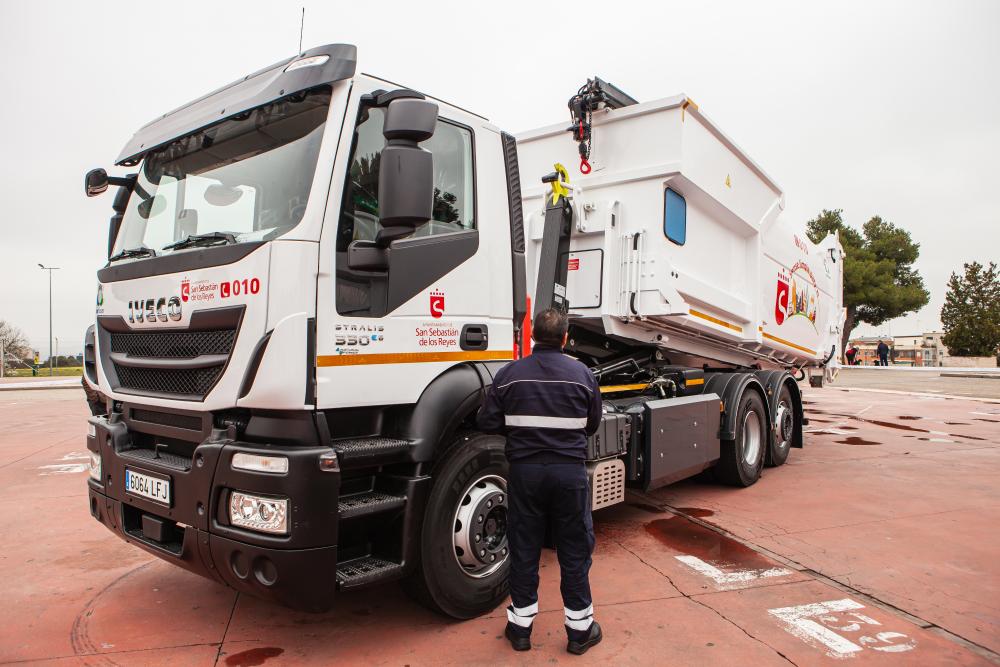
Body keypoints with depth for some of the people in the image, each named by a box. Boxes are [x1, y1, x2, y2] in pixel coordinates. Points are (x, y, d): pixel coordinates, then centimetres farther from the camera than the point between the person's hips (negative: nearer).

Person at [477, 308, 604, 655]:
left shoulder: (509, 375, -4)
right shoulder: (583, 374, -3)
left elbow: (488, 422, -3)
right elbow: (592, 425, 6)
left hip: (525, 470, 1)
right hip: (570, 471, 0)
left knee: (524, 550, 12)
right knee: (574, 551, 11)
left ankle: (520, 627, 25)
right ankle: (579, 629, 23)